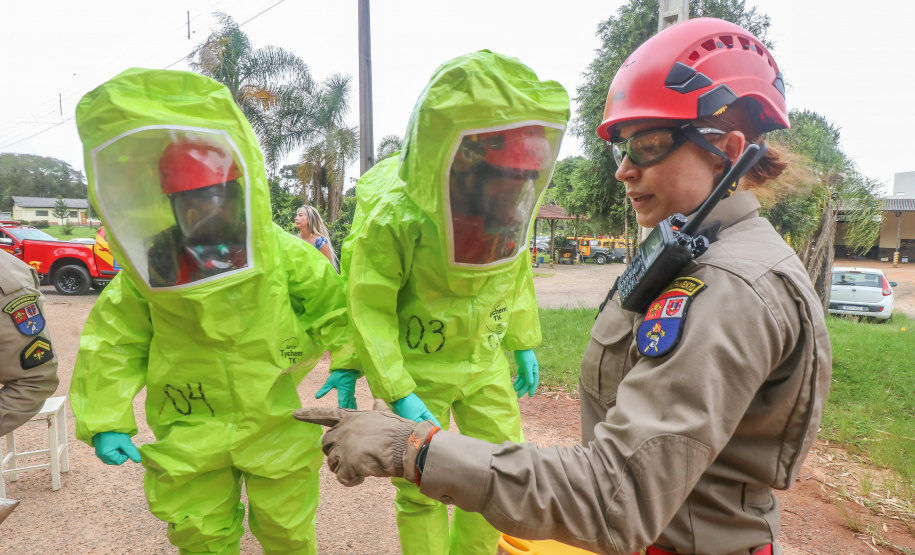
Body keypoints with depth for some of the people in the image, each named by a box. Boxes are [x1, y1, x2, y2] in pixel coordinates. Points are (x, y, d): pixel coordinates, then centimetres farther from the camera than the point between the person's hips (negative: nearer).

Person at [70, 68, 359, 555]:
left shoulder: (280, 251, -11)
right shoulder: (150, 266, -8)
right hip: (190, 429, 1)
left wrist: (345, 364, -9)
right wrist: (106, 421, -3)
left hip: (278, 421, -1)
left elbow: (331, 301, -2)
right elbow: (113, 342, 0)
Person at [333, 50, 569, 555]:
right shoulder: (390, 212, -23)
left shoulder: (511, 202, -9)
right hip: (418, 367, -4)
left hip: (487, 360, 5)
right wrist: (397, 394, -19)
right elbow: (369, 309, -18)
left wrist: (524, 343, 10)